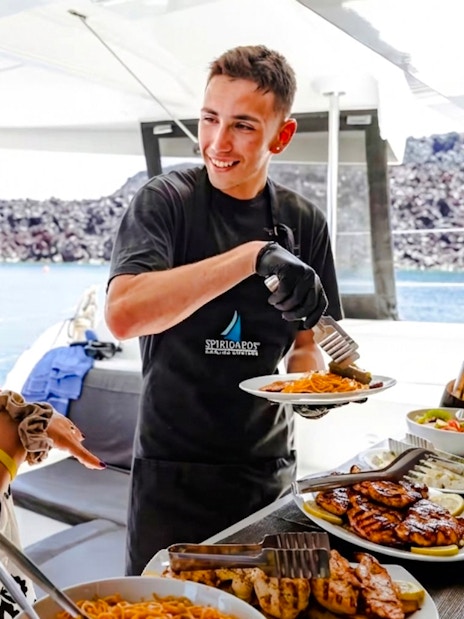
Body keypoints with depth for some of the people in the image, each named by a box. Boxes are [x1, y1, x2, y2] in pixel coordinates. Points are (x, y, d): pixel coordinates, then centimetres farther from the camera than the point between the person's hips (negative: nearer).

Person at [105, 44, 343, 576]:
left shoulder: (303, 222, 2)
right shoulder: (165, 201, -11)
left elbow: (305, 342, 9)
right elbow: (123, 314, -28)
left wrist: (310, 379, -14)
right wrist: (253, 255, -33)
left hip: (270, 470, 4)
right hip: (174, 472, -3)